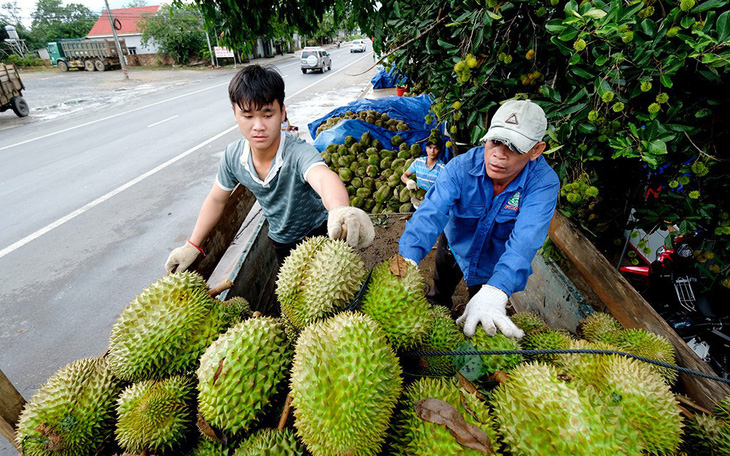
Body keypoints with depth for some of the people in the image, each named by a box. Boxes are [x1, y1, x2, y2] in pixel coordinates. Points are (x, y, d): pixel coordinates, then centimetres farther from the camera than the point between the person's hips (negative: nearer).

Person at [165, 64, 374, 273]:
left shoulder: (299, 152, -33)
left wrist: (341, 212, -80)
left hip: (320, 234, -4)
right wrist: (192, 246, 3)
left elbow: (324, 178, -57)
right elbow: (216, 200, 1)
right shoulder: (233, 156, -16)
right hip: (281, 243, 4)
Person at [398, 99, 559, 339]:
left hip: (494, 265, -1)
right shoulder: (461, 167, -30)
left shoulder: (544, 183, -32)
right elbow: (431, 213, -43)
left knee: (481, 328, 20)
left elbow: (524, 241, -45)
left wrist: (493, 292, -62)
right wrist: (408, 258, -62)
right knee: (439, 296, 28)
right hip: (454, 246, 1)